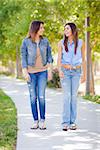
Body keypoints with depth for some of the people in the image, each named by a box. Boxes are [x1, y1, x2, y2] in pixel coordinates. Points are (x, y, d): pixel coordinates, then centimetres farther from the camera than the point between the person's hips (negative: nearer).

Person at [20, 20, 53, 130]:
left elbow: (49, 56, 3)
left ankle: (42, 121, 2)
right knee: (33, 97, 1)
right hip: (31, 72, -1)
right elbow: (23, 58, -5)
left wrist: (50, 70, -4)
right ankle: (35, 121, 9)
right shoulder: (26, 42, -7)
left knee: (41, 97, -6)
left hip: (43, 71, 1)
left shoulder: (45, 41, -1)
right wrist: (25, 73, -12)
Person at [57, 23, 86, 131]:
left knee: (73, 97, 0)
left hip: (76, 72, 1)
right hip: (65, 71, -1)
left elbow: (83, 59, 5)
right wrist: (59, 70, -26)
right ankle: (65, 123, -9)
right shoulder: (61, 43, -2)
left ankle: (72, 122, 5)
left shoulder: (81, 43, -1)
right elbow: (59, 59, -8)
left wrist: (84, 74, 3)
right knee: (67, 96, -10)